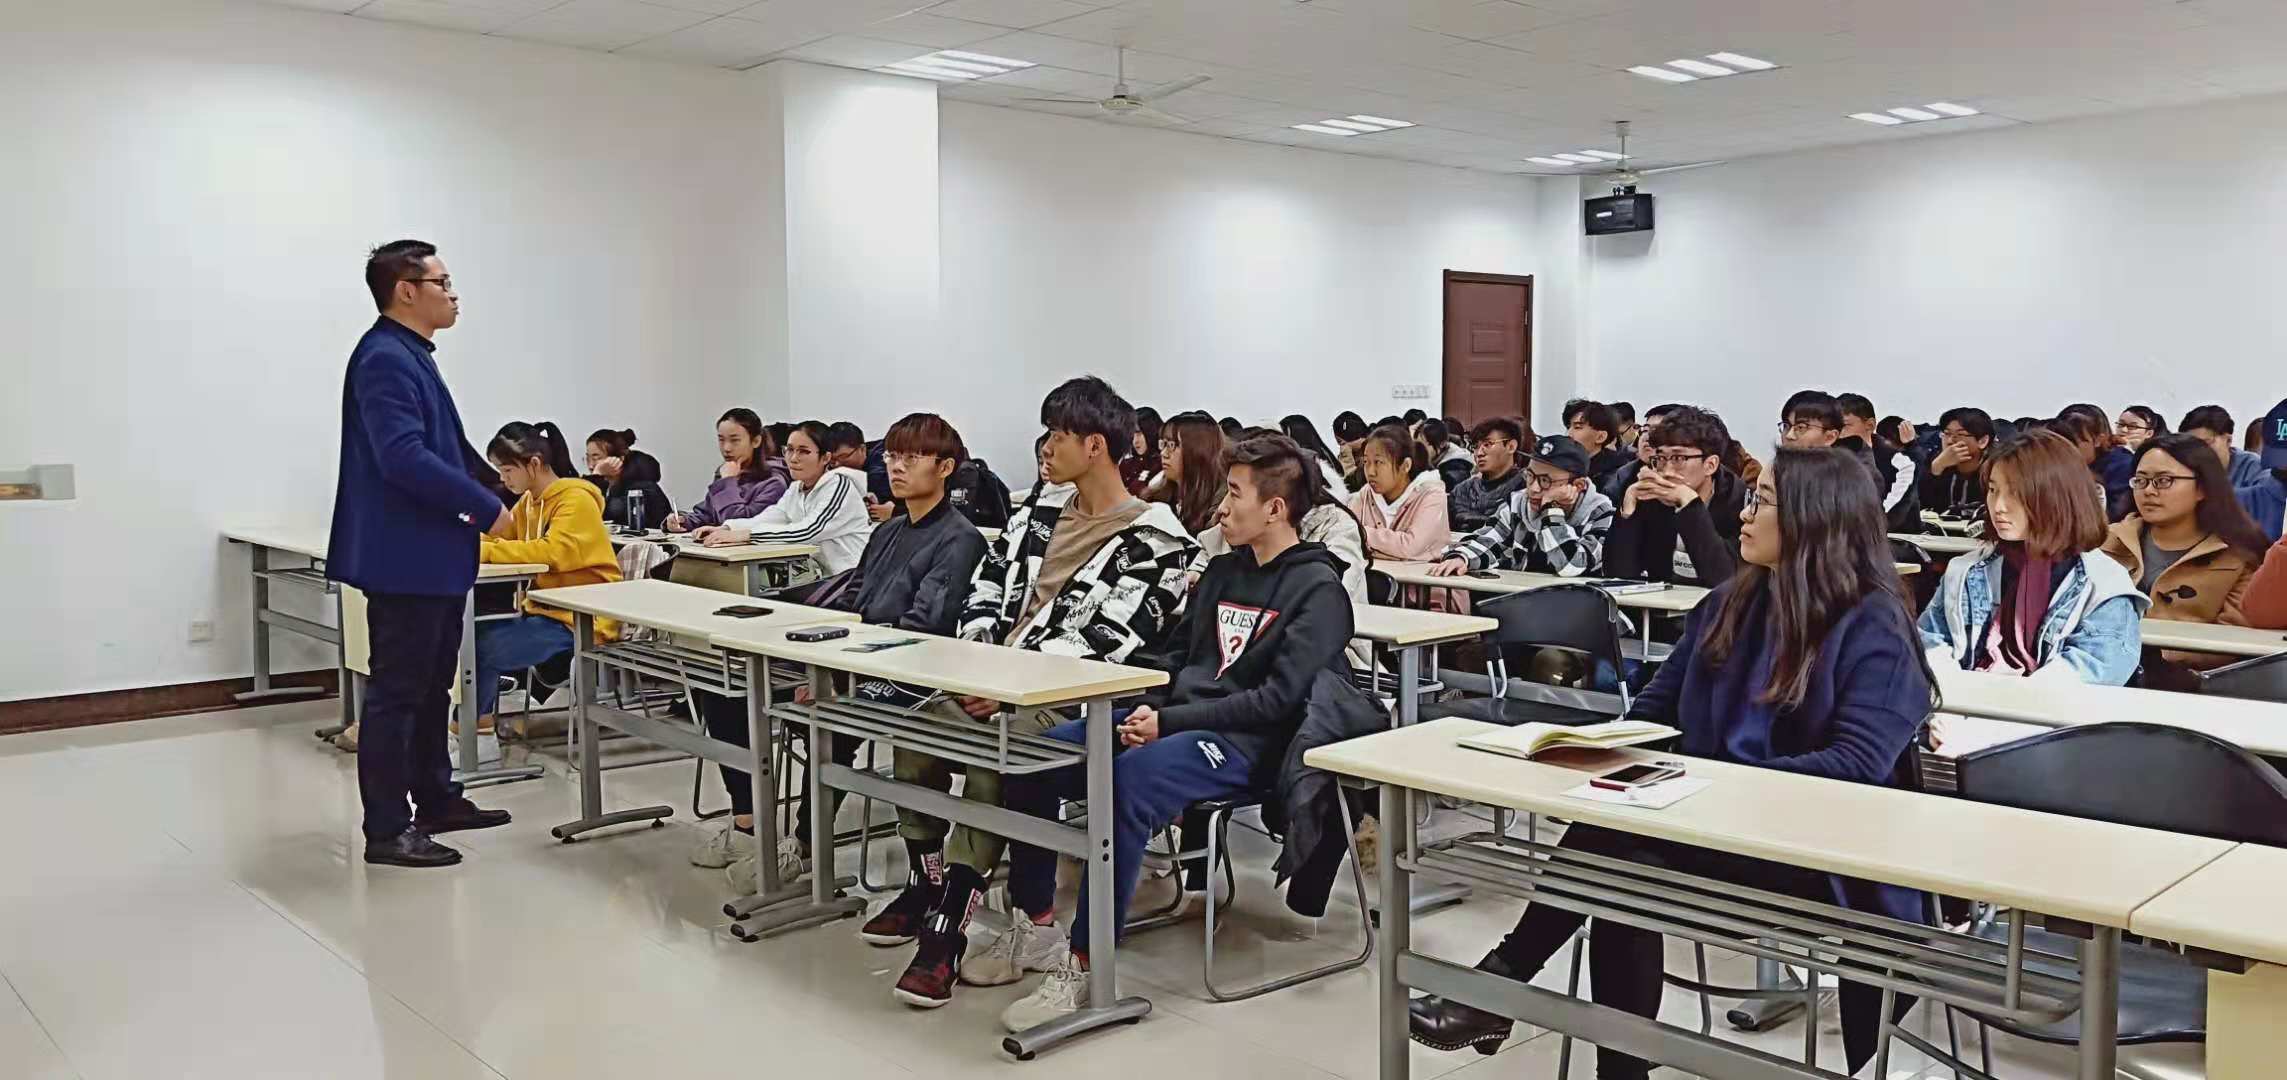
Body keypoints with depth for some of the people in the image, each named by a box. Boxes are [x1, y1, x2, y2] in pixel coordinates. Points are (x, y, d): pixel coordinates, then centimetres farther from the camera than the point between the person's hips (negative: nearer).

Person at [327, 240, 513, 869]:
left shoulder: (410, 356, 15)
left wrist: (496, 494, 13)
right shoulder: (384, 358, -17)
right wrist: (485, 508, -19)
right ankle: (387, 831, 5)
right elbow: (404, 457, -26)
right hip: (405, 557, -11)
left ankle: (435, 799, 32)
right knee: (397, 692, -3)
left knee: (432, 686, 20)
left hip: (433, 557, 11)